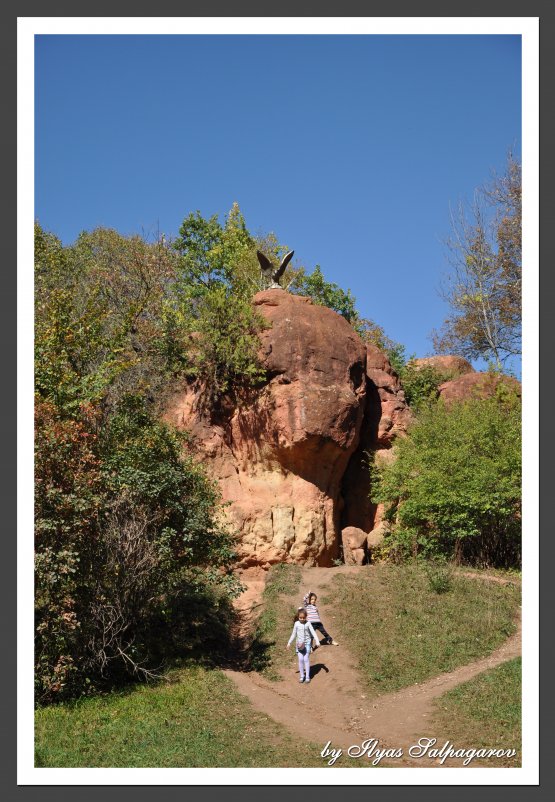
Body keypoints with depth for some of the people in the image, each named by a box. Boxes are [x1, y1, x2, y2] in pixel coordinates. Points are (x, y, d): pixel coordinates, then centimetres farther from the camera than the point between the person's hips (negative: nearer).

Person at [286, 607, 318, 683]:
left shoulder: (308, 624, -6)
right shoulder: (296, 624, -1)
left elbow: (313, 633, -6)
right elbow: (293, 634, 8)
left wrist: (317, 642, -15)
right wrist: (289, 643, 6)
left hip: (307, 643, -2)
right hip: (299, 644, 2)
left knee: (306, 659, -5)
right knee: (300, 659, 0)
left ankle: (307, 676, 1)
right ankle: (302, 676, 10)